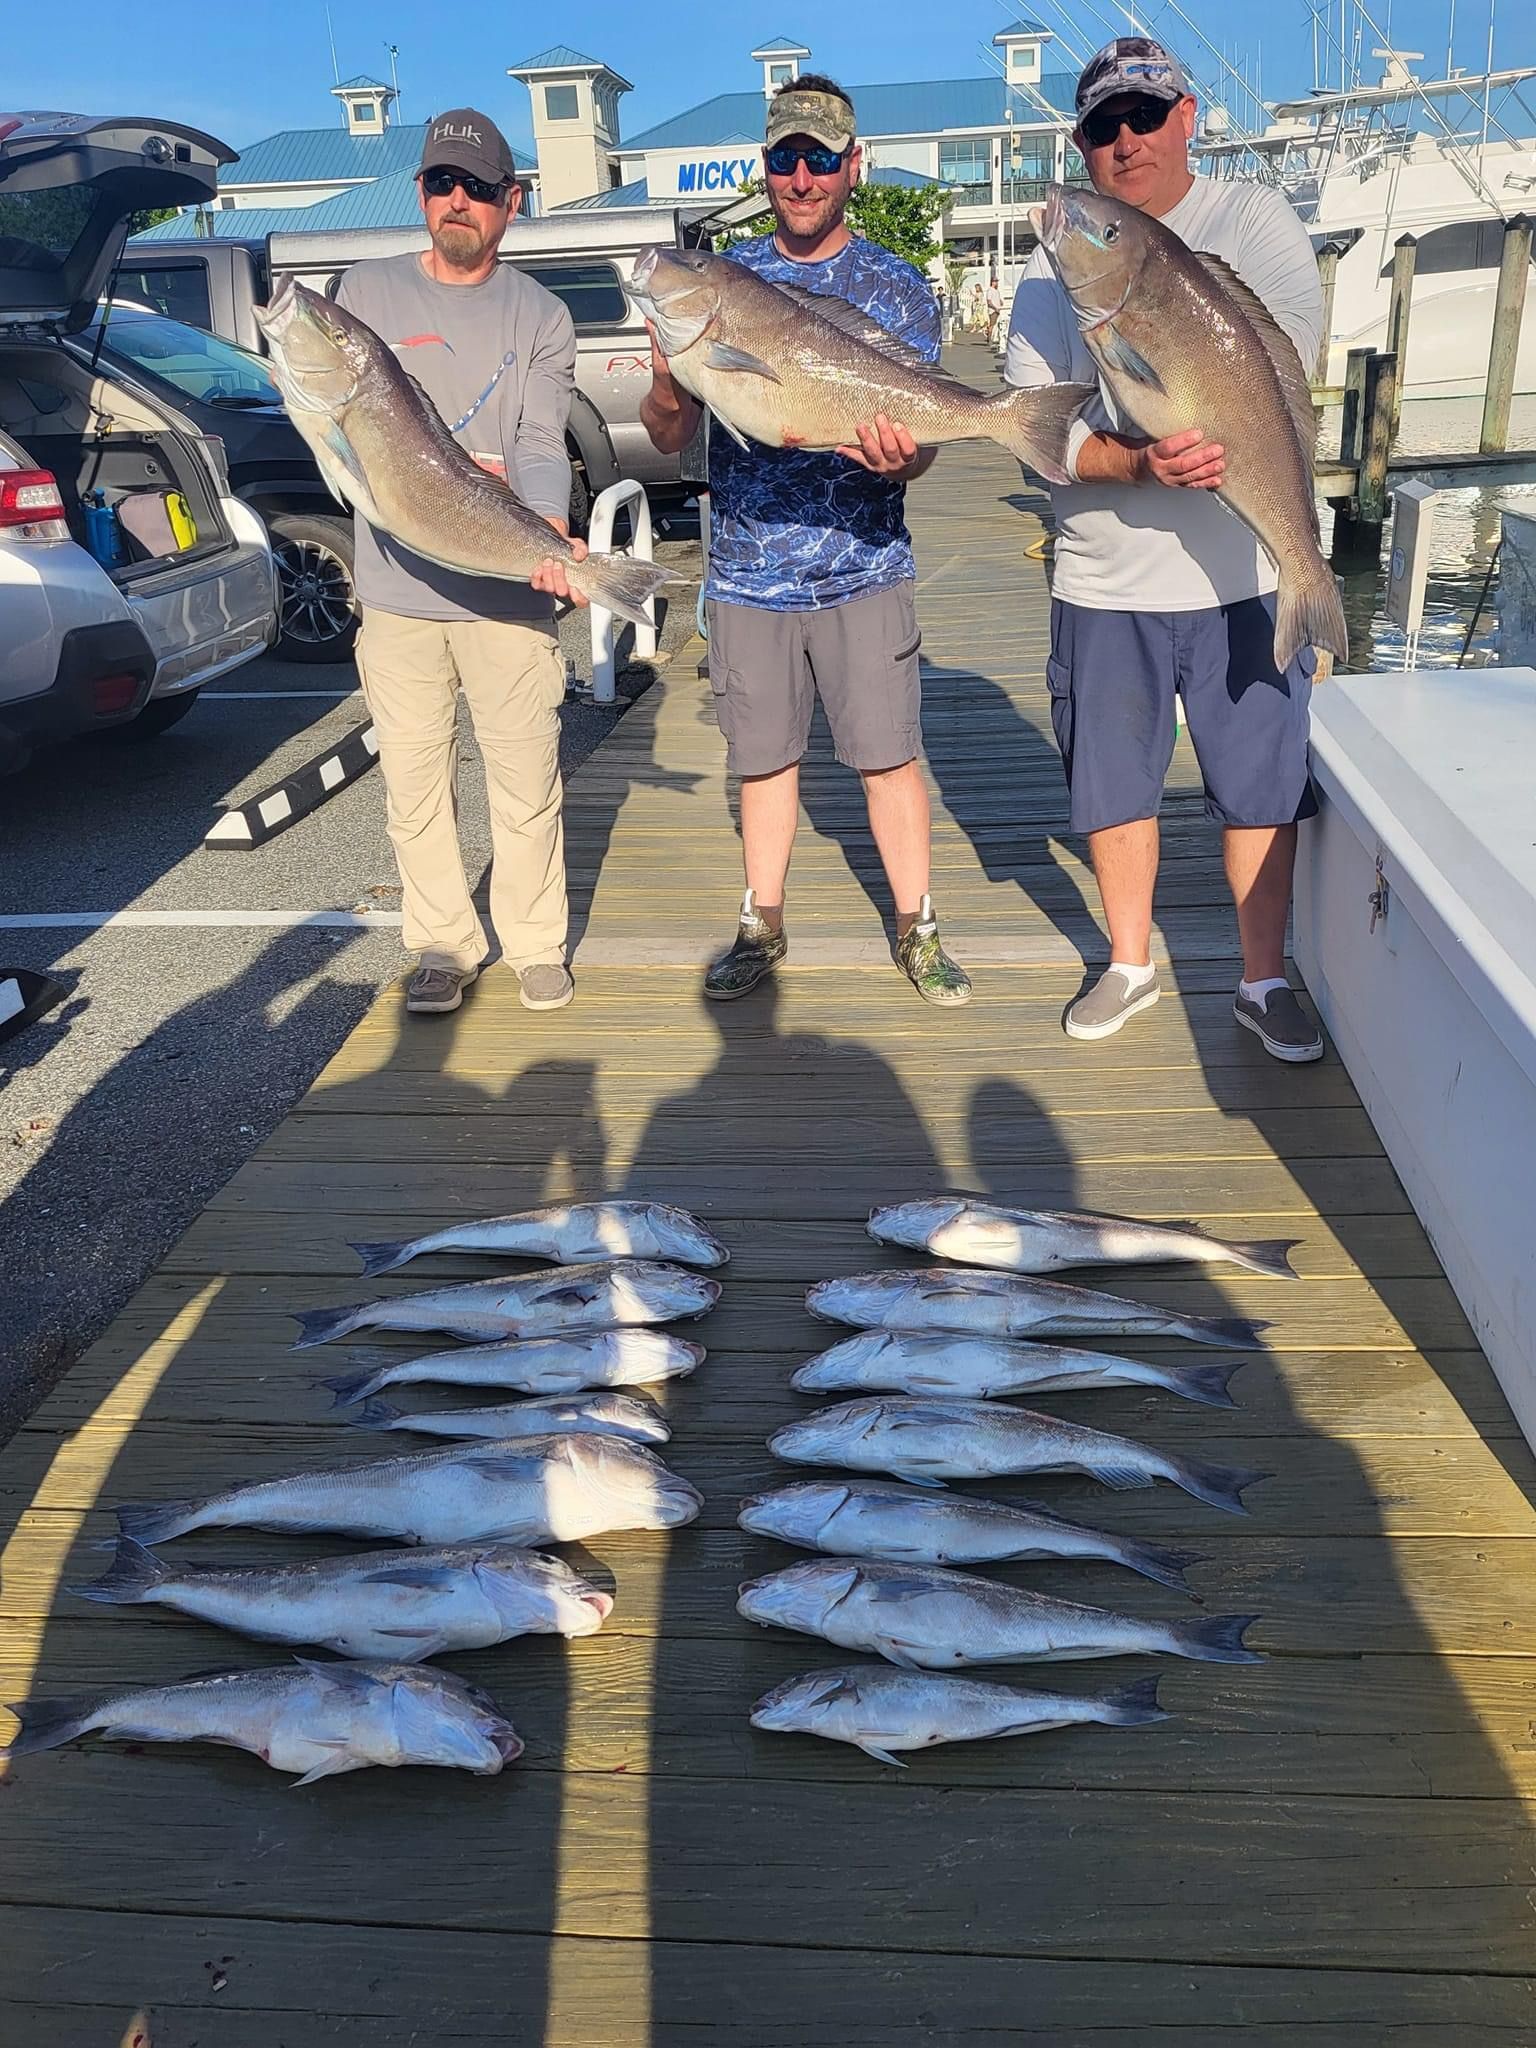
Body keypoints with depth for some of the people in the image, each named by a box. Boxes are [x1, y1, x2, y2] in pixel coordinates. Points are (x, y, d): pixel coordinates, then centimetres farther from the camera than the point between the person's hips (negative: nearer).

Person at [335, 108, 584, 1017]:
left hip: (508, 592, -1)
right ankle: (444, 946, 20)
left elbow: (541, 445, -7)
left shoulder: (540, 316, 7)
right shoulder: (369, 289, 10)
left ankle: (537, 945, 18)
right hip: (397, 589, 1)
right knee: (415, 782, 6)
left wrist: (548, 537, -28)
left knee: (527, 783, 2)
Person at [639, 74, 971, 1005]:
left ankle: (917, 928, 13)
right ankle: (763, 925, 23)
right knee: (765, 755, 10)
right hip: (747, 569, 2)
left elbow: (919, 444, -3)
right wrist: (668, 389, -21)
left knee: (890, 754, 0)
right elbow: (670, 438, 2)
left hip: (863, 569, -1)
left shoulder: (897, 288, 2)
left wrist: (899, 457, -28)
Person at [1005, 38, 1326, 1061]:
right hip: (1105, 582, 2)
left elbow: (1292, 341, -12)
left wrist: (1215, 431, -30)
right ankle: (1132, 963, 31)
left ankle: (1265, 981, 22)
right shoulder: (1054, 265, 6)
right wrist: (1141, 461, -23)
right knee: (1114, 784, 11)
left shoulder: (1255, 217, 5)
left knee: (1264, 786, 5)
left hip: (1246, 572, -1)